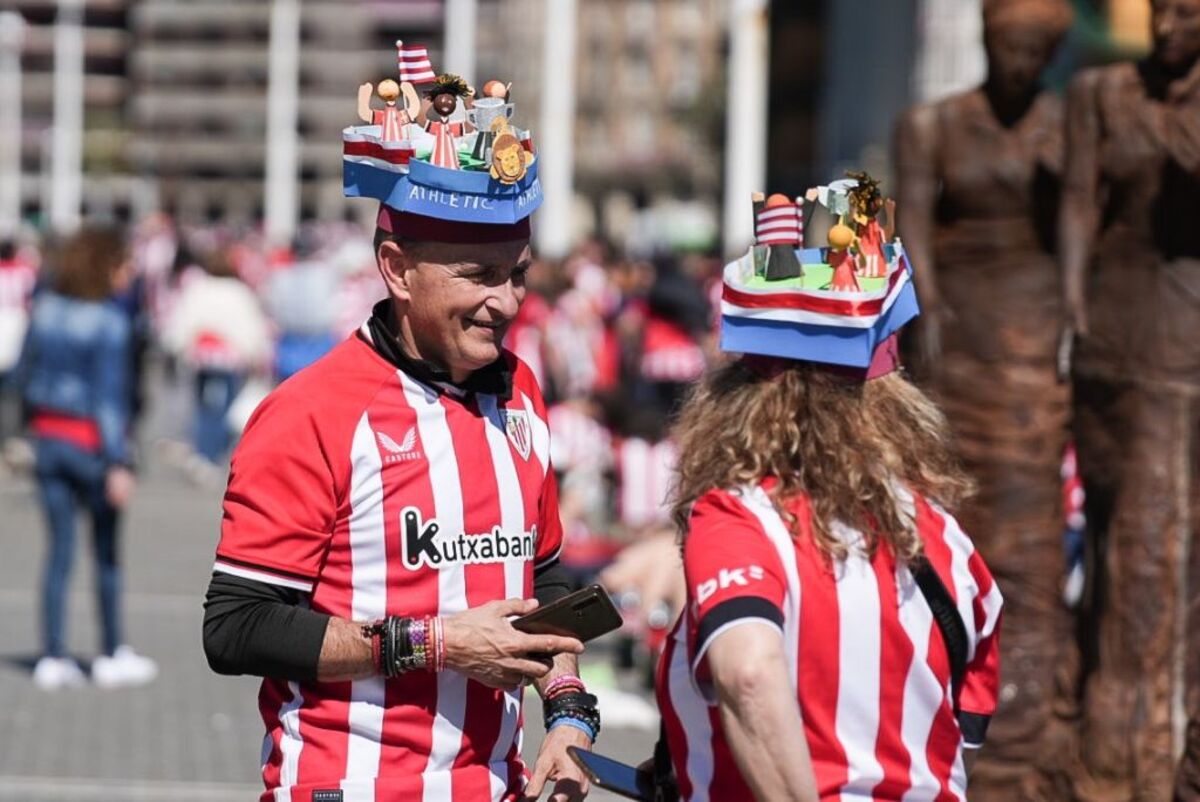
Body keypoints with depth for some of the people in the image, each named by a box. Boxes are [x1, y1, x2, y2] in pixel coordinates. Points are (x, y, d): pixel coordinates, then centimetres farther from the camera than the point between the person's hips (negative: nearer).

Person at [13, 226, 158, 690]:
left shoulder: (45, 309, 1)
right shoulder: (109, 321, -17)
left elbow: (25, 376, 9)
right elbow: (110, 395, -19)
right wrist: (118, 463, -19)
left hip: (49, 438, 5)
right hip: (91, 443, -5)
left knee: (59, 548, 9)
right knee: (107, 551, 10)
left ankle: (53, 657, 7)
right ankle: (112, 656, 20)